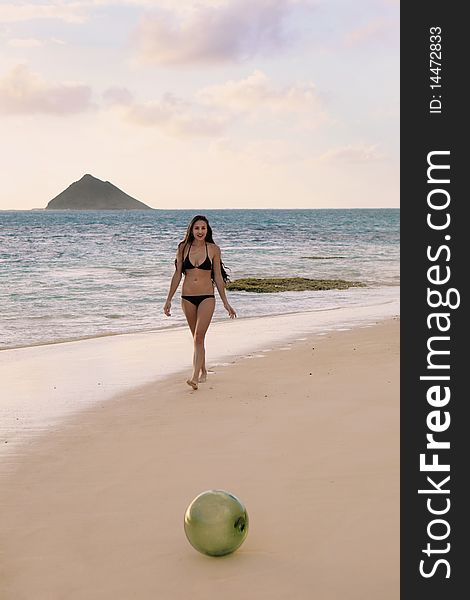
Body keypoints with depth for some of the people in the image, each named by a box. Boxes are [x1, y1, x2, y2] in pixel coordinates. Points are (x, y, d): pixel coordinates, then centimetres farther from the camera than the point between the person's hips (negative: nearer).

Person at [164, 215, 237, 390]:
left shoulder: (213, 249, -1)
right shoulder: (183, 248, 3)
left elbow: (218, 277, 4)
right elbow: (177, 275, 8)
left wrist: (226, 303, 4)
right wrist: (169, 299, 6)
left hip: (206, 297, -3)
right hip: (187, 298, 3)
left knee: (199, 337, -14)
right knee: (197, 338, 14)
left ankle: (195, 376, -18)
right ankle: (203, 371, 30)